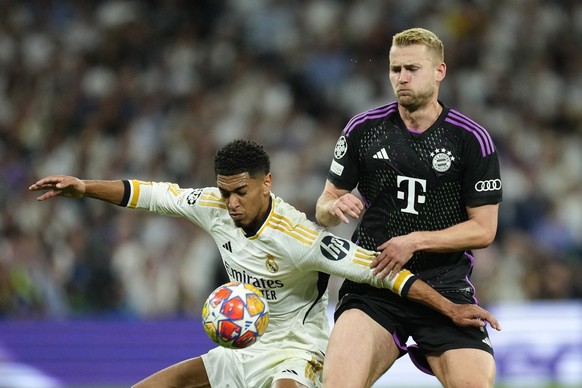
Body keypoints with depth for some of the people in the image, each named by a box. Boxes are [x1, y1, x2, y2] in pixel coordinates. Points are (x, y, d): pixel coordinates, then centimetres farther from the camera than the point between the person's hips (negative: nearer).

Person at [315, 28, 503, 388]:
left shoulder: (472, 139, 0)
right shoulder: (363, 129, 5)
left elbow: (484, 229, 1)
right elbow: (324, 208, 13)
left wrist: (416, 241, -11)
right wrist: (335, 208, -12)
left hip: (446, 287, -1)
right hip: (372, 287, 1)